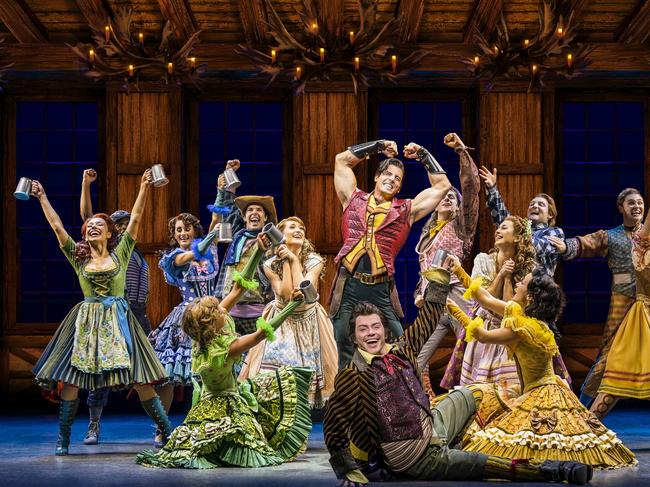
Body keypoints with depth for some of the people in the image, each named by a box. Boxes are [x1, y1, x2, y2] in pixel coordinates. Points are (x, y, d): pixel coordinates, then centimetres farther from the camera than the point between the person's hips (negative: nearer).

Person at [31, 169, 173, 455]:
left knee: (139, 380, -4)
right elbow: (56, 226, 9)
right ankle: (63, 440, 3)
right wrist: (42, 198, 9)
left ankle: (168, 433, 3)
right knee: (70, 379, -6)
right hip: (86, 322, 1)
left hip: (118, 320, -1)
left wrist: (144, 188, 0)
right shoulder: (78, 258, 10)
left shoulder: (120, 254, 8)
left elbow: (135, 219, 4)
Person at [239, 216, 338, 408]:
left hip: (309, 322, 0)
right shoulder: (270, 265, -9)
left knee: (308, 371, -2)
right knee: (275, 367, -11)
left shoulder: (314, 261, -11)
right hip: (281, 323, 0)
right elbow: (287, 295, -21)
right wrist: (285, 262, -19)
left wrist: (294, 260, -22)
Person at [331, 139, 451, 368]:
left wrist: (422, 155, 19)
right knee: (344, 353, 4)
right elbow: (342, 160, 17)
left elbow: (442, 186, 15)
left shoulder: (406, 210, 14)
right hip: (348, 286, 0)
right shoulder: (354, 200, 15)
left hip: (381, 289, 0)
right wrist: (379, 146, 19)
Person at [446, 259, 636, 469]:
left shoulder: (526, 326, -22)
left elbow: (484, 336, -17)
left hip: (542, 394, -9)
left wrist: (456, 310, -7)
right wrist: (459, 271, 14)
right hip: (535, 391, 9)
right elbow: (486, 299, 13)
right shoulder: (519, 312, 4)